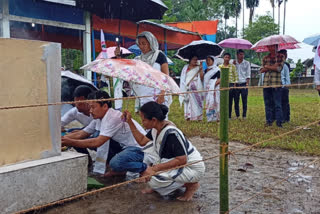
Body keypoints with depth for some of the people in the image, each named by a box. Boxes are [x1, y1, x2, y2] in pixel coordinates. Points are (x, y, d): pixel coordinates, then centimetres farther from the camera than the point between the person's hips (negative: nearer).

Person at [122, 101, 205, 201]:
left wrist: (155, 168, -30)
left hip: (193, 168, -8)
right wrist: (129, 122, 5)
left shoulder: (171, 133, -28)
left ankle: (191, 185, -6)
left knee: (153, 179, -24)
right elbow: (142, 141, 10)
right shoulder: (156, 128, -2)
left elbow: (182, 160, -30)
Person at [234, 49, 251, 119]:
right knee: (236, 100, 2)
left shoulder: (246, 63, 6)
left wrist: (247, 83, -6)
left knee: (244, 100, -1)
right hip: (236, 84, 1)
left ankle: (244, 115, 7)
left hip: (243, 84, -1)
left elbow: (248, 74, 4)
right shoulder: (233, 63, 9)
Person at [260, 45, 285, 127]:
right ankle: (269, 121, 15)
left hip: (276, 83, -3)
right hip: (266, 83, 3)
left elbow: (279, 68, -8)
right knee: (268, 103, 7)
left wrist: (267, 66, -3)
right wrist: (272, 67, -8)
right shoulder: (265, 58, 13)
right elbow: (261, 70, 4)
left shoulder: (281, 57, 5)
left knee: (277, 104, -4)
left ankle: (279, 122, 2)